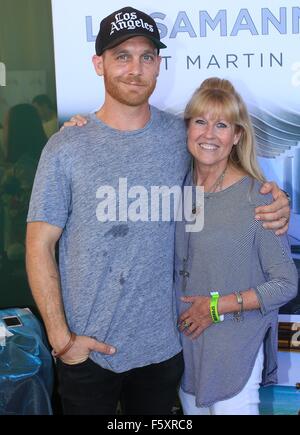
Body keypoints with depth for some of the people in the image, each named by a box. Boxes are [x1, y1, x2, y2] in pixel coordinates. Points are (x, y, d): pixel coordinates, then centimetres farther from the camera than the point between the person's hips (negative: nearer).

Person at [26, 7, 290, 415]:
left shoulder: (182, 136, -2)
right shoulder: (67, 148, -9)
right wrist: (61, 337, -10)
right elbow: (39, 246, -6)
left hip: (164, 345, 3)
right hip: (87, 350, -2)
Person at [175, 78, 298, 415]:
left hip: (235, 350, -5)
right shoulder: (177, 186, -3)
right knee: (191, 408, 21)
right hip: (184, 340, 5)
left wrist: (219, 305, -16)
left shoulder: (257, 198, -16)